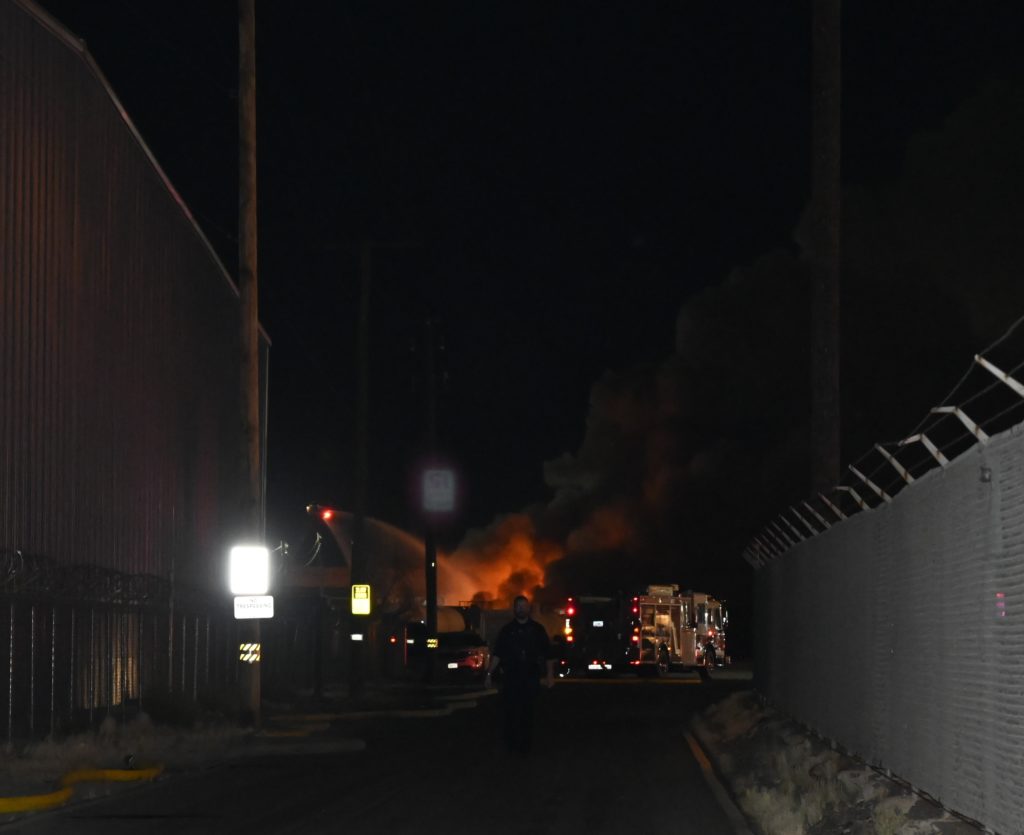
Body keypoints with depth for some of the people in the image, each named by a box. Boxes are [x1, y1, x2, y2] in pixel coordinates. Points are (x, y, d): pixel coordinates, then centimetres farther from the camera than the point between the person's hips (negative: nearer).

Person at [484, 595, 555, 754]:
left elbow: (547, 654, 9)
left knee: (527, 712, 0)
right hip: (511, 678, 0)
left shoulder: (537, 629, 9)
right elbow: (497, 654, 3)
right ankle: (512, 745, 3)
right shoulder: (507, 630, 8)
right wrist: (489, 673, -6)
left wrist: (550, 675, 1)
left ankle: (525, 745, 6)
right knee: (511, 712, -5)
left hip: (531, 678, 0)